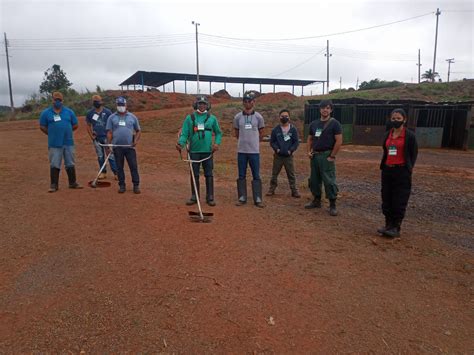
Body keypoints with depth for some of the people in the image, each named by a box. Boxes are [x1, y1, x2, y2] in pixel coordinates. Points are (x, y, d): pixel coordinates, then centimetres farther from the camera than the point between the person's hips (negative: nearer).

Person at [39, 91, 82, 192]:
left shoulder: (69, 111, 7)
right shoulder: (46, 113, 4)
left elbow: (75, 125, 12)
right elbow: (42, 127, 9)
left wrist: (66, 131, 7)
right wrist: (52, 134, 3)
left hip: (69, 143, 2)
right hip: (54, 144, -1)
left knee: (71, 164, 9)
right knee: (54, 165, 3)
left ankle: (73, 183, 19)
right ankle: (54, 185, 12)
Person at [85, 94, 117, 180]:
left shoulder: (107, 112, -3)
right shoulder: (90, 113, 5)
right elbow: (88, 125, 13)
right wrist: (91, 136, 2)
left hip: (106, 137, -3)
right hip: (97, 138, 3)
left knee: (111, 155, -5)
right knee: (100, 156, 10)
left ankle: (116, 172, -3)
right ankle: (103, 172, 19)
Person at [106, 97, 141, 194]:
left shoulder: (132, 117, 8)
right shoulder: (112, 117, 8)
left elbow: (138, 131, 12)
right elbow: (109, 132, 4)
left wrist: (136, 140, -5)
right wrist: (108, 145, -5)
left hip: (130, 146, 0)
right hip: (117, 147, 1)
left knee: (134, 166, -2)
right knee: (119, 167, 7)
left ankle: (136, 185, 5)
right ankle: (122, 185, 16)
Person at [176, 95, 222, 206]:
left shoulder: (212, 118, 6)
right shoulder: (190, 118, 4)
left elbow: (218, 132, 13)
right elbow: (184, 133, 1)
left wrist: (217, 143, -4)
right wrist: (180, 143, -16)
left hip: (208, 151, 0)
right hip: (194, 151, 0)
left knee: (209, 175, 4)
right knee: (194, 175, 8)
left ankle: (210, 197, 12)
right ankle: (194, 197, 18)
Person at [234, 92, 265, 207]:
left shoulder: (258, 117, 1)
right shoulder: (238, 117, 3)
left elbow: (261, 133, 11)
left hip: (254, 151, -1)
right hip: (241, 150, 1)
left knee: (256, 176, 1)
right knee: (241, 176, 7)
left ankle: (258, 199, 5)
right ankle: (242, 198, 15)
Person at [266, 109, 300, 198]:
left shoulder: (293, 129, 0)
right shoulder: (275, 129, 2)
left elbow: (296, 142, 2)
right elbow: (272, 141, 6)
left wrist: (291, 150, -9)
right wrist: (276, 149, -9)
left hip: (289, 156, -1)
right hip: (278, 156, 1)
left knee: (291, 174, 3)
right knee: (274, 173, 8)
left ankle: (294, 190, 12)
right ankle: (272, 189, 19)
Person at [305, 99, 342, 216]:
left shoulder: (334, 123, -6)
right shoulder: (314, 123, 11)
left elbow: (339, 141, -11)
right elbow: (310, 139, 20)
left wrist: (332, 156, -14)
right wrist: (309, 151, 6)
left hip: (326, 156, -6)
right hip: (314, 155, 6)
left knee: (329, 181, -6)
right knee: (314, 179, 13)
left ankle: (332, 205, 2)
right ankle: (316, 201, 27)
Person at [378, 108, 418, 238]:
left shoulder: (410, 135, -6)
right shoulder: (387, 135, 10)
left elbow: (414, 154, -3)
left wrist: (408, 169, -7)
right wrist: (384, 166, 9)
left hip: (402, 172, -6)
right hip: (387, 170, 6)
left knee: (399, 201, -1)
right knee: (386, 199, 9)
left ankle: (396, 228, 6)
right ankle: (388, 225, 20)